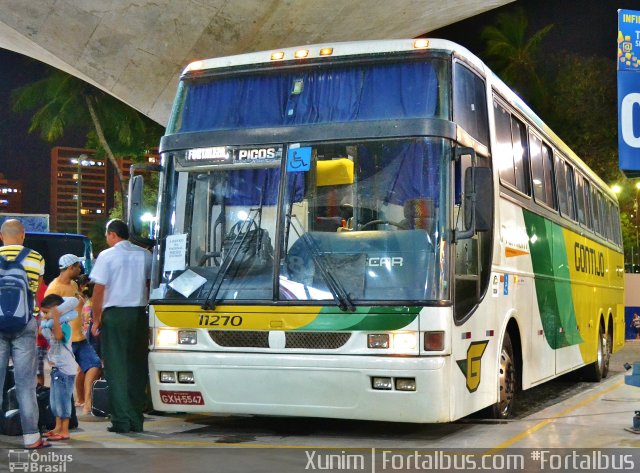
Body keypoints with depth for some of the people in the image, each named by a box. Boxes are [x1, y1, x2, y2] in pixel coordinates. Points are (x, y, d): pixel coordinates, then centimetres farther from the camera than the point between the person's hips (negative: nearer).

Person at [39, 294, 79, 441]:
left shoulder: (64, 325, -18)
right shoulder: (47, 325, 11)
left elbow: (58, 335, -37)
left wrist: (56, 318, -46)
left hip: (65, 368, -10)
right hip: (56, 368, 10)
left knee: (63, 399, -6)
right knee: (55, 399, 16)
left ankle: (65, 431, 0)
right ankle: (58, 427, 26)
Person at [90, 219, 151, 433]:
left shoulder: (107, 256, -5)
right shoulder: (145, 255, 6)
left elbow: (99, 290, -7)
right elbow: (151, 285, 7)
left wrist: (96, 319, 0)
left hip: (114, 314, -4)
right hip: (139, 314, 4)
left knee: (116, 368, 1)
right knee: (138, 367, 9)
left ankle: (121, 421, -1)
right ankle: (137, 419, 11)